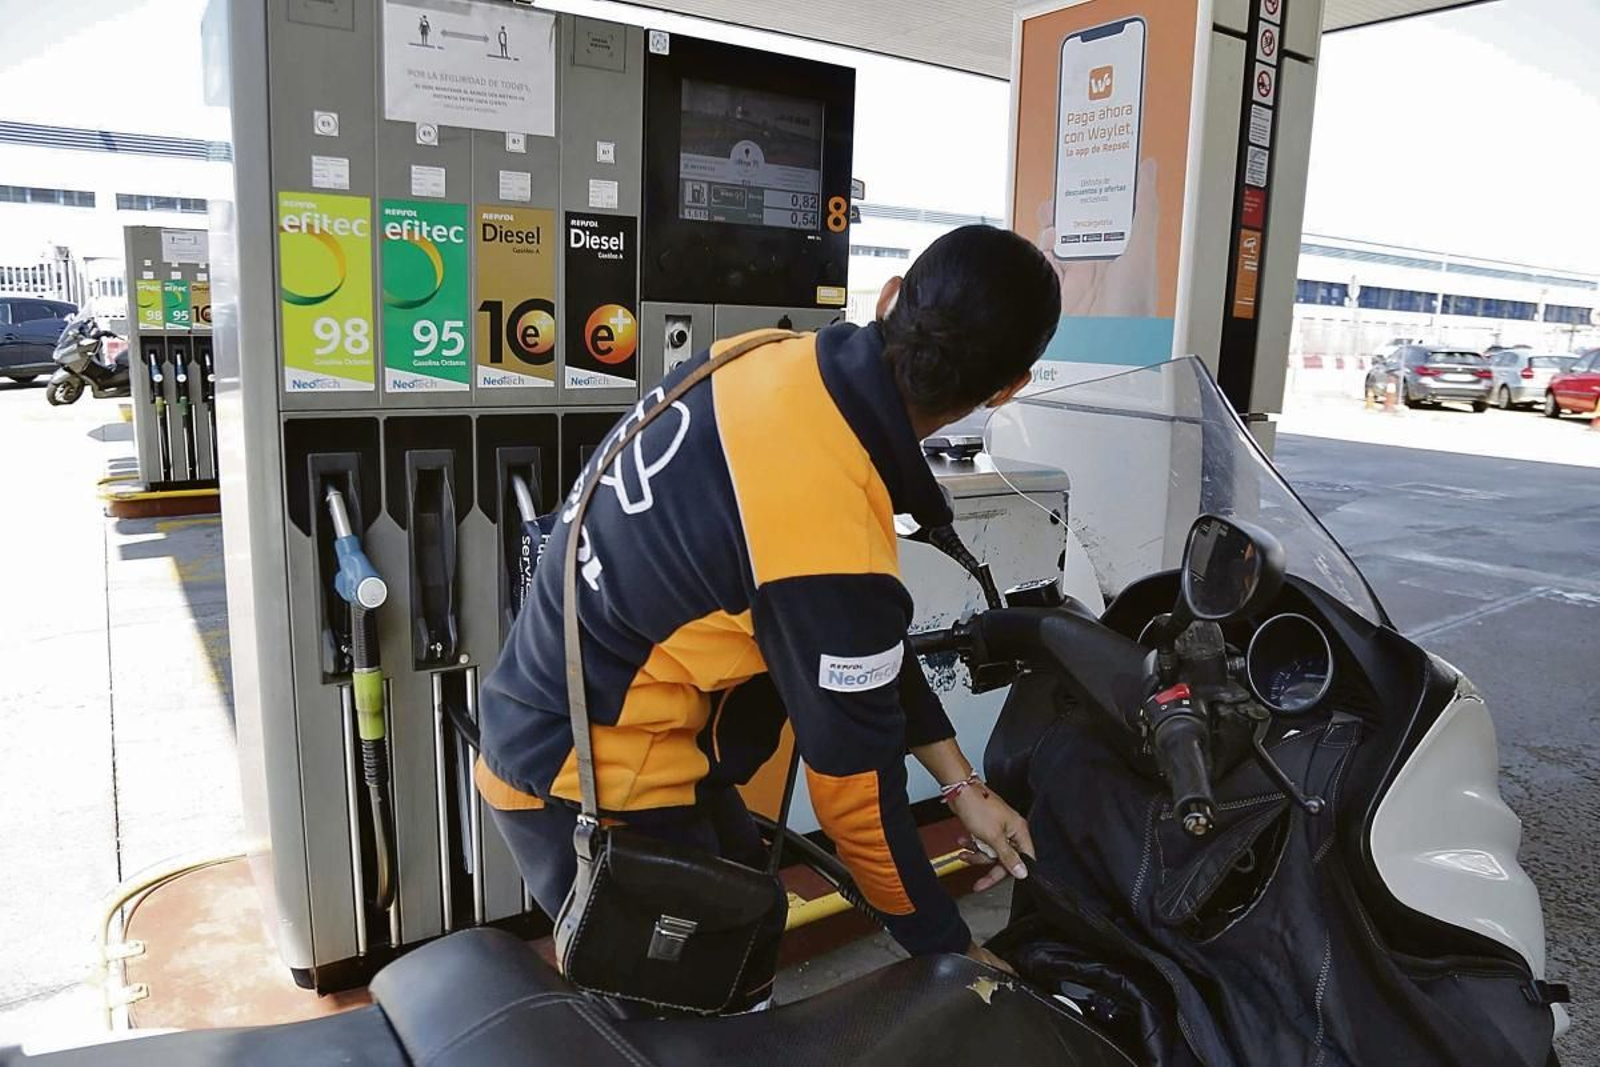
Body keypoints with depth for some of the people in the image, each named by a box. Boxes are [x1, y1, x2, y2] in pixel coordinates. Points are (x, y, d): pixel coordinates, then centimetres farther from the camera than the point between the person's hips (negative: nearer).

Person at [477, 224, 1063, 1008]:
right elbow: (855, 779, -18)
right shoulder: (832, 549, -35)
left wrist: (962, 784, 5)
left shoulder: (768, 363, -10)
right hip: (596, 786, -8)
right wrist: (947, 947, 0)